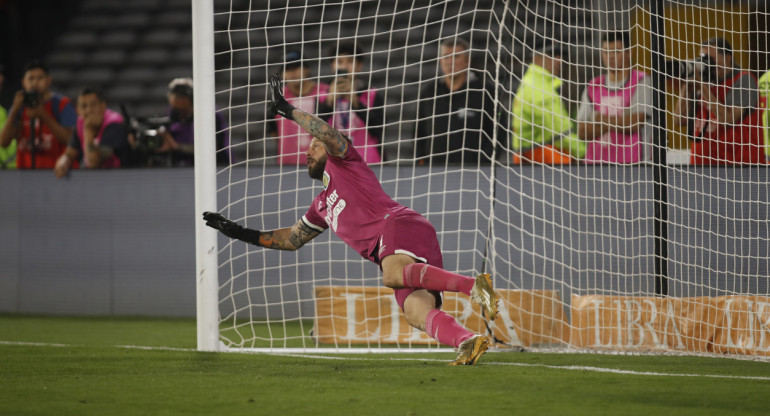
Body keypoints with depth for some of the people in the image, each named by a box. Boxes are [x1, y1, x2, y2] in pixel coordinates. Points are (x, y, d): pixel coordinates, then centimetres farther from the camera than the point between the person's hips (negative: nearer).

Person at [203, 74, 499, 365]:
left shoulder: (343, 161, 18)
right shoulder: (322, 205, 39)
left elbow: (330, 134, -2)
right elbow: (292, 239, 47)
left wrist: (288, 111, 5)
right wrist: (243, 234, 44)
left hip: (400, 224, -7)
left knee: (393, 275, -40)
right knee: (416, 312, -22)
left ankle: (473, 284, -51)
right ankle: (468, 343, -45)